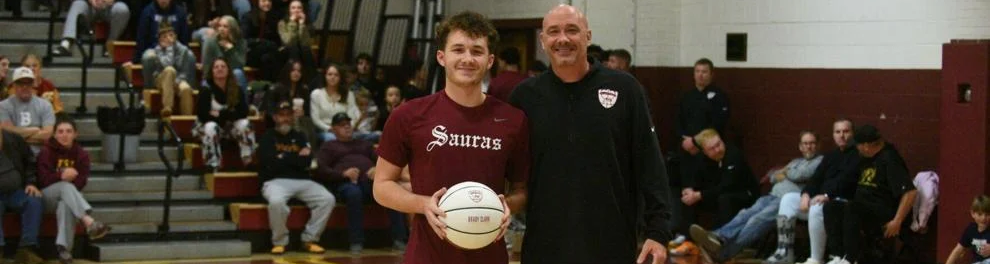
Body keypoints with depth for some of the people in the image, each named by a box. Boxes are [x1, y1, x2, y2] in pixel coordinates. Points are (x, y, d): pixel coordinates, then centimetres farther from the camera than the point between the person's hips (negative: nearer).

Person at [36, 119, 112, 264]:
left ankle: (63, 247, -47)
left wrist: (68, 177, -24)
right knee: (66, 186, -37)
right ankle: (89, 222, -59)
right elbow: (43, 179, -13)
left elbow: (81, 182, -6)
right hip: (47, 196, -2)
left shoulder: (81, 154, 5)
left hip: (67, 197, 2)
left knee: (65, 205, -38)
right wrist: (61, 176, -28)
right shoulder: (46, 152, -2)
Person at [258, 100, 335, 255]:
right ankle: (279, 242, -17)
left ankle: (310, 239, -9)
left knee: (328, 199, -19)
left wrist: (283, 157, -4)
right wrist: (297, 157, 0)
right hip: (276, 181, -4)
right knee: (276, 201, -38)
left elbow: (307, 162, 3)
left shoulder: (299, 137, 19)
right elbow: (270, 162, -9)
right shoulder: (268, 137, 9)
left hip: (302, 182, 4)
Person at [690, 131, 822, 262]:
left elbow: (801, 175, -5)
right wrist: (784, 175, 6)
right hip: (773, 196, 7)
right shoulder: (795, 162, 36)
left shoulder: (820, 161, 11)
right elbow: (773, 176, 27)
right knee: (747, 214, -22)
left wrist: (785, 172, 15)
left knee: (761, 218, -32)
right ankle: (719, 237, -47)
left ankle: (726, 250, -52)